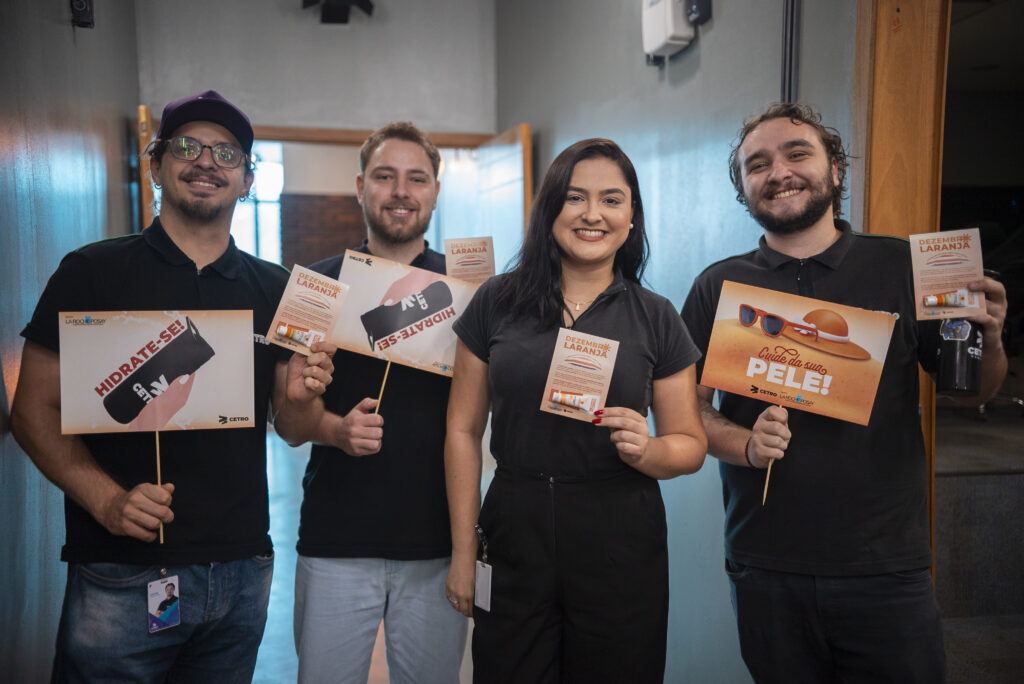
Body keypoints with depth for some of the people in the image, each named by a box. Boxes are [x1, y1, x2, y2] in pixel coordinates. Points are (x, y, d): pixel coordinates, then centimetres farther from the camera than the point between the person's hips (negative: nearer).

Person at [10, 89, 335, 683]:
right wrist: (106, 500, -18)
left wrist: (299, 398, -12)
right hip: (123, 577, -3)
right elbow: (35, 411, -4)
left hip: (242, 570, 3)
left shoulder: (274, 288, 6)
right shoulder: (93, 271, -2)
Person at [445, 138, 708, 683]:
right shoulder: (497, 303, 1)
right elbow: (463, 430, 3)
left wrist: (646, 450, -17)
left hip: (621, 543, 0)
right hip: (514, 535, 0)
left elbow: (691, 442, 6)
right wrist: (463, 550, 1)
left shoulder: (656, 319, 2)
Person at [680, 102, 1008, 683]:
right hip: (766, 570, 0)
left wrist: (988, 341, -13)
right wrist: (747, 445, -17)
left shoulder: (902, 266, 1)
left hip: (887, 569, 0)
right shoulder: (718, 287, 2)